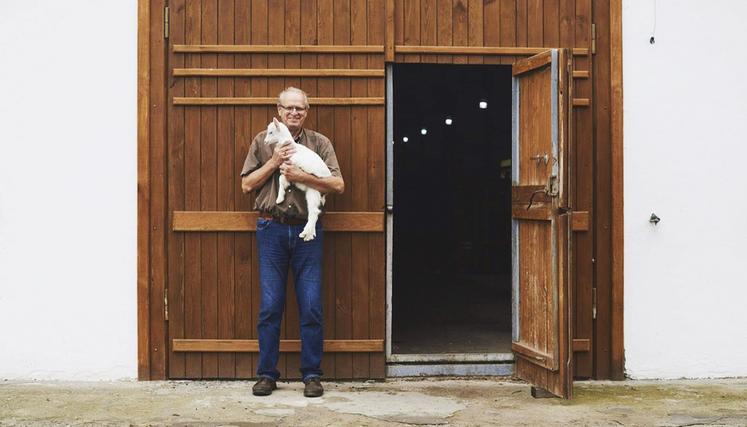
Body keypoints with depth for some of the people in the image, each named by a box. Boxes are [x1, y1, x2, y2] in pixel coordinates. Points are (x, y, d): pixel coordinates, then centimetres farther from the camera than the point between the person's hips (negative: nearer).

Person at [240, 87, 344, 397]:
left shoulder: (320, 143, 7)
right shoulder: (263, 142, 9)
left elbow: (338, 186, -2)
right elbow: (247, 185, 6)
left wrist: (301, 176, -13)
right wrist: (274, 162, -6)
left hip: (307, 230, 0)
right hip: (272, 230, 0)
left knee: (311, 307, -1)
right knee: (270, 305, 1)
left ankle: (312, 375, 9)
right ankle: (267, 374, 11)